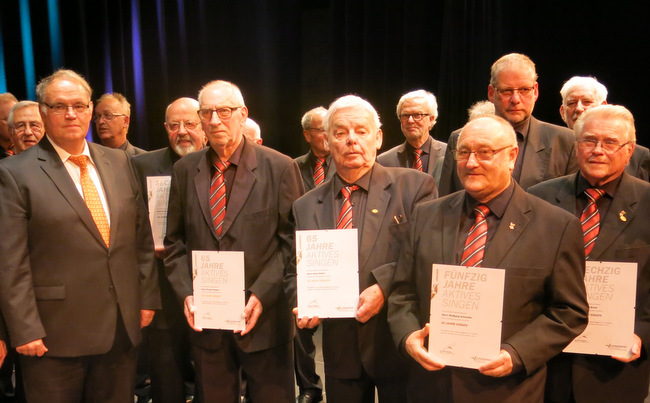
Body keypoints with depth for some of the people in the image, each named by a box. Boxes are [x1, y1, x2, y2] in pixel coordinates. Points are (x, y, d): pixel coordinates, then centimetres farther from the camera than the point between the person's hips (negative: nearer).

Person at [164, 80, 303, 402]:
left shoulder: (279, 167, -6)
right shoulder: (184, 170, 5)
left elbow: (293, 241, -6)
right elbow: (175, 242, 9)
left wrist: (262, 295, -14)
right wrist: (185, 292, -4)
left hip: (265, 318, -2)